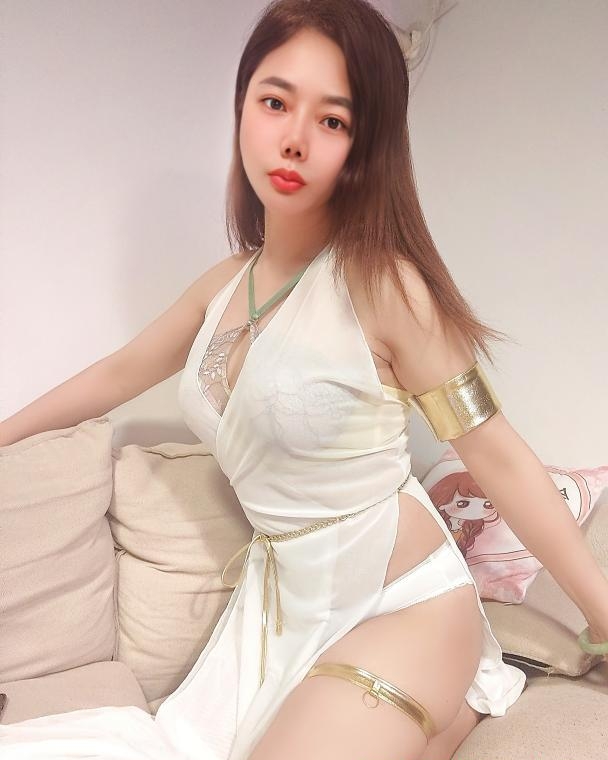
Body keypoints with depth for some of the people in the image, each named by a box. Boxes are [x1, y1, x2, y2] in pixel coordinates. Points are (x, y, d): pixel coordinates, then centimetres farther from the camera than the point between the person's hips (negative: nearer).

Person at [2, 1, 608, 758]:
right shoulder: (225, 284, 2)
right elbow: (118, 373, 17)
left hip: (398, 607, -5)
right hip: (280, 605, 6)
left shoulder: (381, 282, -17)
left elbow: (496, 454, -13)